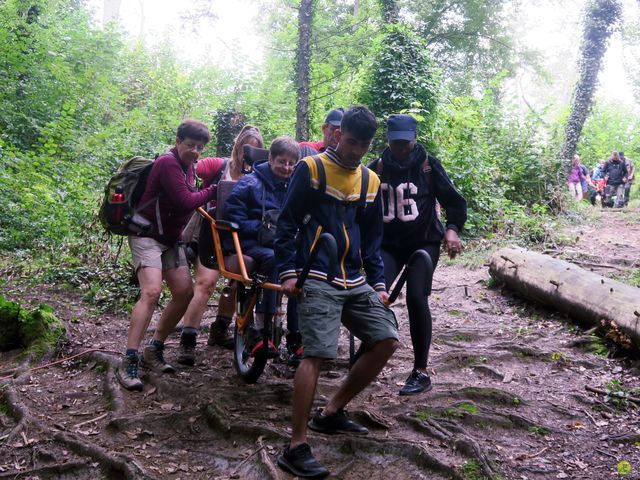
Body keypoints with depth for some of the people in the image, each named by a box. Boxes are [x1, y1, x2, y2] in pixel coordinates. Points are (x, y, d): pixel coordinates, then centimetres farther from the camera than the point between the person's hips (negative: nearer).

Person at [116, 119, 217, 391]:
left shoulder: (188, 166, 12)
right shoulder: (168, 163, -17)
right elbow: (185, 202, -23)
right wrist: (212, 191, -12)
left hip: (170, 238, 9)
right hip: (147, 235, -9)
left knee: (185, 292, 0)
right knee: (152, 292, -24)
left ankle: (154, 350, 14)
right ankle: (128, 363, -22)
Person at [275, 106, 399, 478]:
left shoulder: (370, 181, 14)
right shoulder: (311, 169, -3)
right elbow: (287, 223, -3)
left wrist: (379, 284, 11)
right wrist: (288, 273, -12)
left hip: (356, 281, 7)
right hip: (317, 280, -7)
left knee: (387, 341, 2)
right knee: (317, 354, -17)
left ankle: (332, 412, 17)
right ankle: (297, 447, -8)